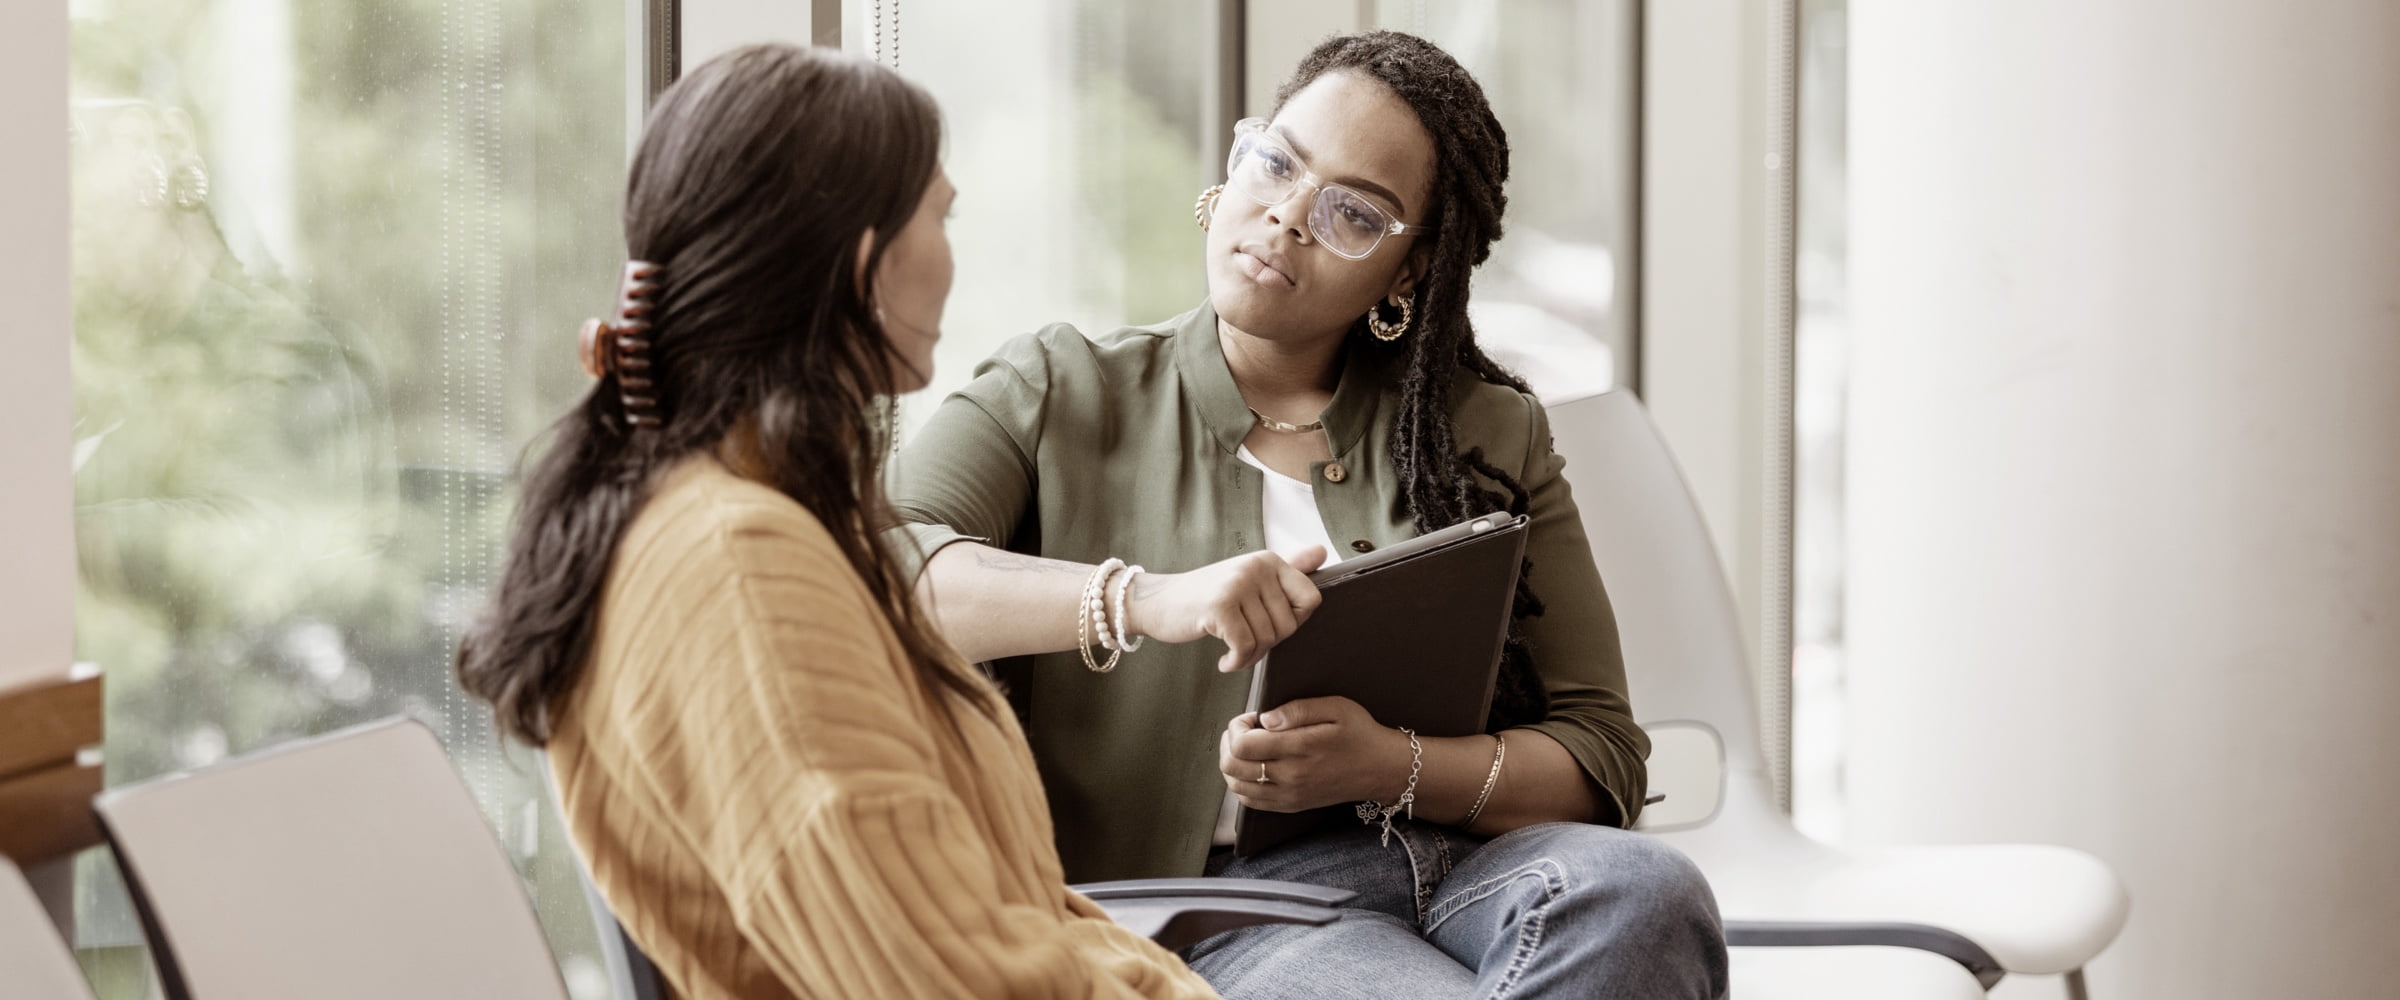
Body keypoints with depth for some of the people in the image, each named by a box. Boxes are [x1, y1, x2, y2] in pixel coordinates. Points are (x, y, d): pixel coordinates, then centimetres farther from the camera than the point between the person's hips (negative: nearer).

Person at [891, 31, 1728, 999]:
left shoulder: (1489, 435, 20)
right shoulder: (1059, 394, 13)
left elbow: (1601, 758, 12)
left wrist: (1392, 765, -9)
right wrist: (1147, 600, -22)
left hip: (1459, 860, 4)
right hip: (1200, 909, -4)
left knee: (1643, 889, -32)